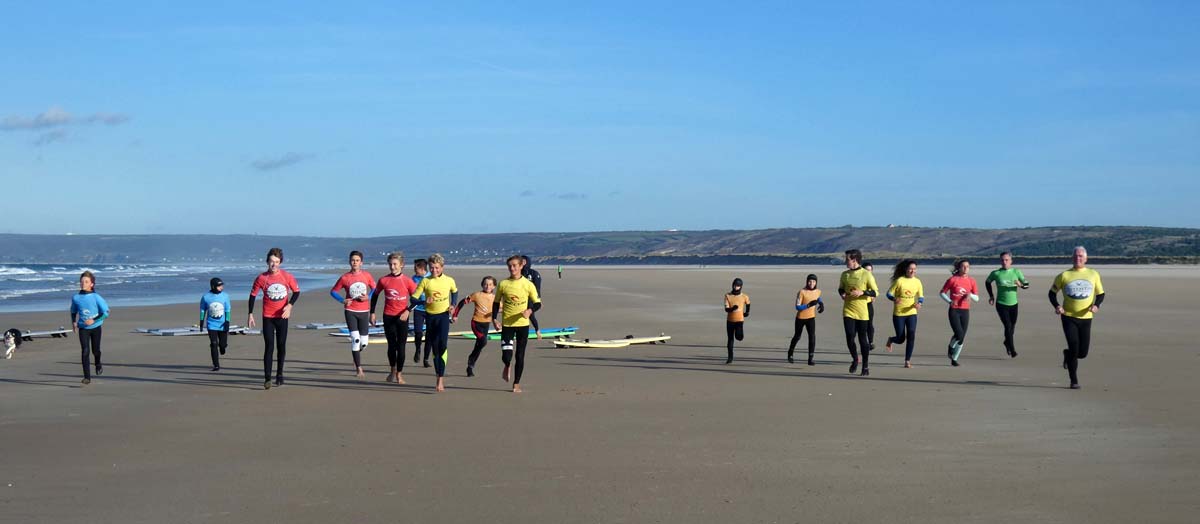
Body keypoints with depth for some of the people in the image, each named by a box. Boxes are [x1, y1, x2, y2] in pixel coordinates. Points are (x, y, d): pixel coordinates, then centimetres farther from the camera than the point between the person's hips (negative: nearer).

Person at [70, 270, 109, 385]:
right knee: (85, 352, -10)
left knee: (95, 350, 14)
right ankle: (87, 377, -9)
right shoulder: (76, 298, -4)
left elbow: (106, 312, -11)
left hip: (96, 327, -1)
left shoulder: (96, 297, -14)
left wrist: (94, 320, -21)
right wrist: (74, 322, 1)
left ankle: (98, 364, 49)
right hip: (83, 328, 1)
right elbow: (73, 311, 15)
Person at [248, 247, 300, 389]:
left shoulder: (287, 277, -6)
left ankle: (280, 375, 23)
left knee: (281, 346, 9)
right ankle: (267, 378, -9)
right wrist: (250, 314, -3)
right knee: (269, 346, -8)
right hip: (268, 317, -1)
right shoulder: (261, 278, -7)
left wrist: (290, 305, -12)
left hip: (282, 316, 1)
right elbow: (253, 295, 1)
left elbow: (296, 291, 4)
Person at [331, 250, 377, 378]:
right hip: (350, 311, -2)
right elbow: (333, 291, 6)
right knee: (355, 338, -13)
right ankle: (359, 369, -7)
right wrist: (343, 300, -11)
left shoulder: (367, 276, 1)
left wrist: (368, 297, -8)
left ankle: (356, 354, 39)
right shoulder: (344, 278, -3)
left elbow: (374, 288, 13)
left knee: (364, 342, 3)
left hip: (364, 311, 2)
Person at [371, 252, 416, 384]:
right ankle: (393, 371, 26)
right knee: (391, 345, 9)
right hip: (388, 316, 2)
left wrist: (408, 311, -15)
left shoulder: (407, 281, -6)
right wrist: (372, 313, 8)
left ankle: (399, 374, 7)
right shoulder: (383, 280, -1)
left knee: (401, 346, -2)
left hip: (402, 317, -1)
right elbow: (375, 295, 11)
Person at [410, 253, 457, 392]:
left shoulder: (449, 280, -2)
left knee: (442, 345, -17)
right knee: (434, 347, 8)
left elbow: (455, 292, 21)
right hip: (430, 316, 1)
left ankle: (441, 379, -15)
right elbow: (413, 299, -6)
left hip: (443, 315, -1)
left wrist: (453, 305, 5)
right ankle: (440, 377, 24)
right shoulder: (425, 281, -5)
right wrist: (424, 301, -24)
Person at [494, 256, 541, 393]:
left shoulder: (528, 285, -3)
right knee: (506, 356, -10)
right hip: (507, 324, 0)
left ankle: (516, 384, 20)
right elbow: (496, 303, 9)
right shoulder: (503, 284, -1)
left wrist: (530, 310, -18)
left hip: (523, 324, 0)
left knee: (520, 356, 4)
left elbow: (538, 303, 2)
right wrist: (494, 319, -3)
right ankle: (507, 367, 27)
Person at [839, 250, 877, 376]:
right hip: (848, 311, 3)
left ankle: (865, 366, 16)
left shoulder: (866, 274, -7)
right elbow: (841, 289, 21)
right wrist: (842, 294, -2)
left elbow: (875, 292, -5)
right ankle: (855, 360, 21)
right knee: (850, 337, -6)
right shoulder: (845, 274, 7)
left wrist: (862, 292, -20)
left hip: (862, 312, -3)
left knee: (863, 339, 3)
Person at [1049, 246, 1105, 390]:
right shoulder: (1064, 275, 0)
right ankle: (1074, 381, 1)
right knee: (1074, 347, -13)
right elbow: (1052, 292, 9)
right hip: (1068, 317, -2)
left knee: (1083, 353, 1)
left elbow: (1100, 293, 12)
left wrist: (1096, 305, -9)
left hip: (1086, 318, 2)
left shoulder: (1093, 274, 5)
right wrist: (1056, 306, -9)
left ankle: (1067, 354, 37)